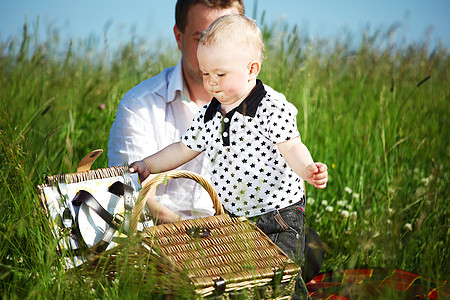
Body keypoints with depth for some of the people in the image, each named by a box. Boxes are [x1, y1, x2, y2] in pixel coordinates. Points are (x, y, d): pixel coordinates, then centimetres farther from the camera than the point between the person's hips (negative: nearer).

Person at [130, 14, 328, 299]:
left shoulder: (273, 108, -16)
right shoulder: (209, 114, 5)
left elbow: (291, 147, -22)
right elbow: (185, 148, 17)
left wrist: (307, 169, -42)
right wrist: (147, 165, 13)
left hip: (279, 219, -6)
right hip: (231, 217, 6)